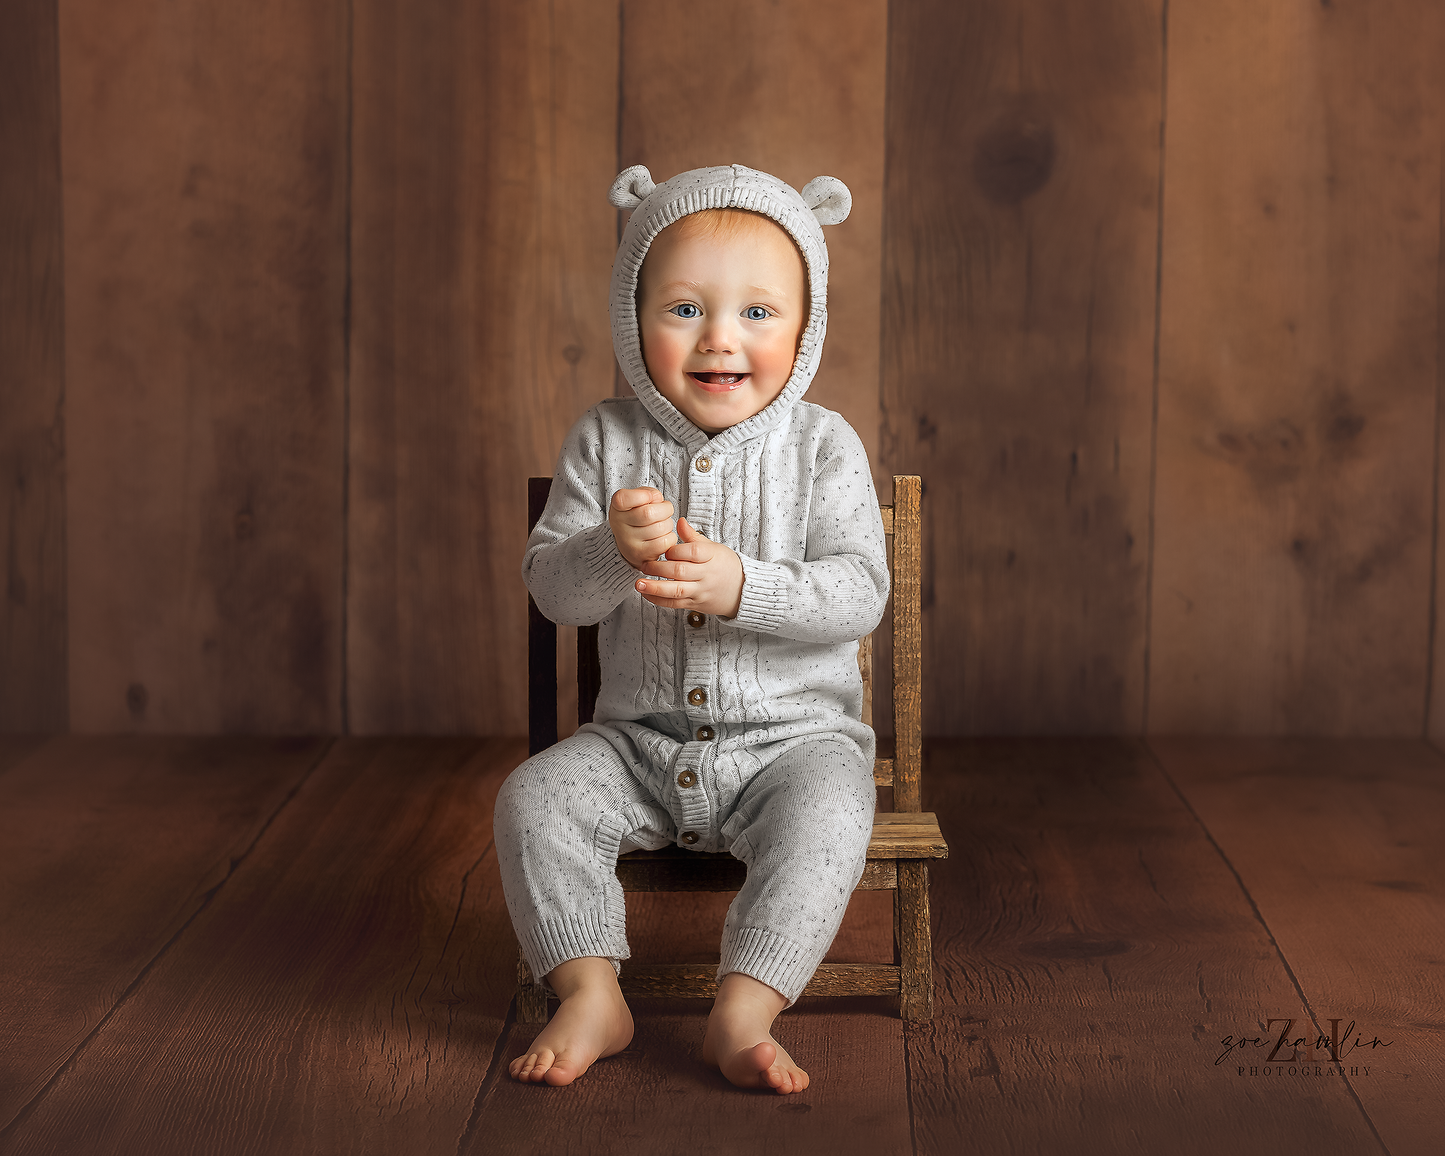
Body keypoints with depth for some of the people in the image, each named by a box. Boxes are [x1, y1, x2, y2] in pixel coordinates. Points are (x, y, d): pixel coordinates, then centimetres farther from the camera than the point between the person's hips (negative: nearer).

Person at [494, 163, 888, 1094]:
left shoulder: (821, 447, -5)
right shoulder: (606, 441, 0)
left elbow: (859, 594, -14)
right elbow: (551, 586, -5)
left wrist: (739, 586, -30)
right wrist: (612, 553, -28)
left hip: (792, 736, -2)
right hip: (642, 739, 3)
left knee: (826, 817, -32)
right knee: (534, 798, -18)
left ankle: (743, 1015, -25)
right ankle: (592, 996, -9)